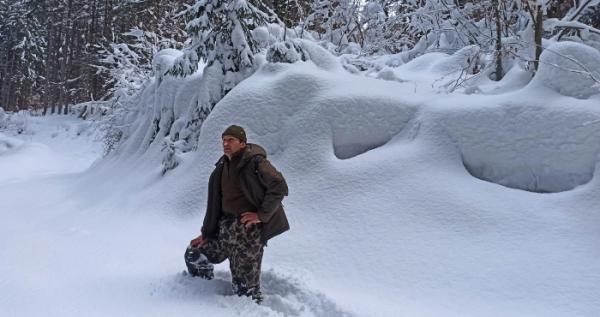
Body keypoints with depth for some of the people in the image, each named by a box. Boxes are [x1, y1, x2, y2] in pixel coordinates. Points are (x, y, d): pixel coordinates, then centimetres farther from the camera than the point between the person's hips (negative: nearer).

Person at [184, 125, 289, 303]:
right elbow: (215, 203, 15)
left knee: (245, 288, -5)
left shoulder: (255, 162, -12)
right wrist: (206, 233, 14)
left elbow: (279, 186, -21)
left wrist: (262, 214, -19)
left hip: (248, 230, -8)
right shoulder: (223, 167, 11)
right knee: (193, 254, 16)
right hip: (225, 227, 8)